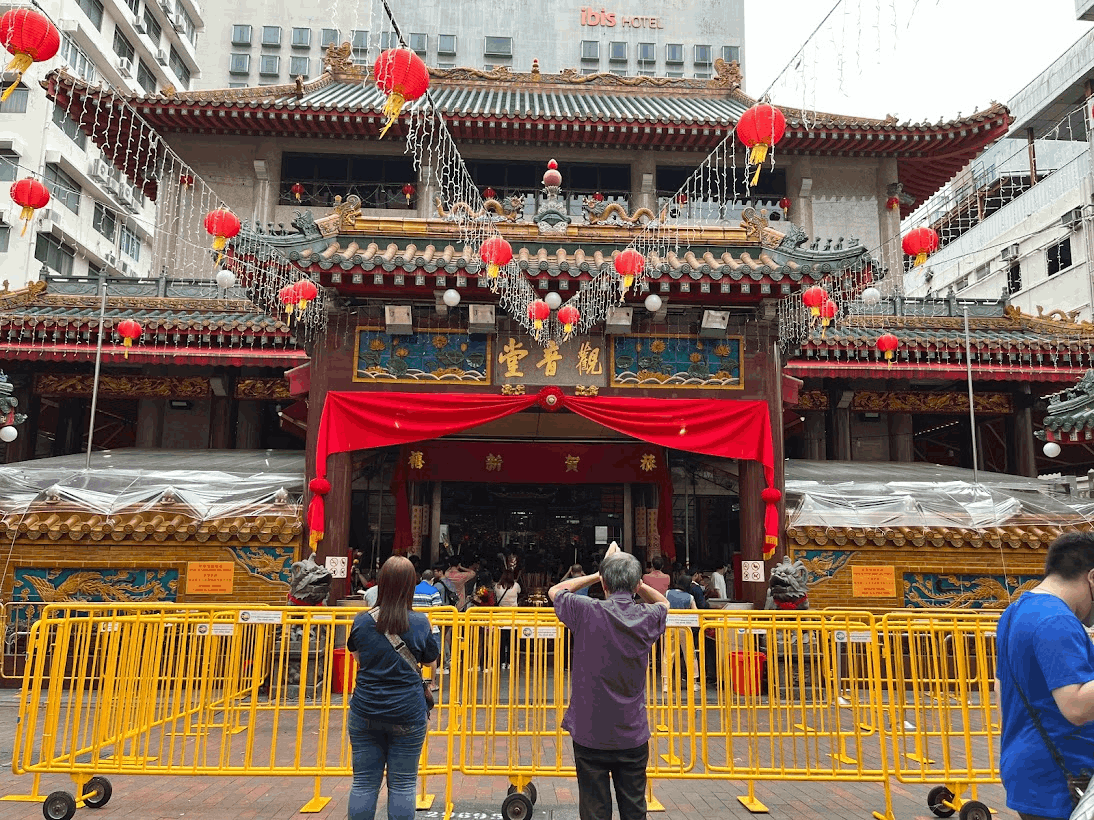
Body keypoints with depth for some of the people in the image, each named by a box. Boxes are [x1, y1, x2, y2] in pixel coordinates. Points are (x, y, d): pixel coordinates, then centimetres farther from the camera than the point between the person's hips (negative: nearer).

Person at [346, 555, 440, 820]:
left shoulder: (362, 621, -4)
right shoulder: (420, 623, -9)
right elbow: (430, 659, 5)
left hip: (365, 713, 2)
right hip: (407, 715, -2)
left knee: (364, 782, 11)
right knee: (402, 785, 8)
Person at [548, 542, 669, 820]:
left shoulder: (588, 611, -14)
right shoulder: (648, 618, -5)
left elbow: (554, 591, 6)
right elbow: (663, 602, 21)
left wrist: (598, 574, 7)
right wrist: (632, 578, 9)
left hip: (591, 736, -3)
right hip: (633, 735, 3)